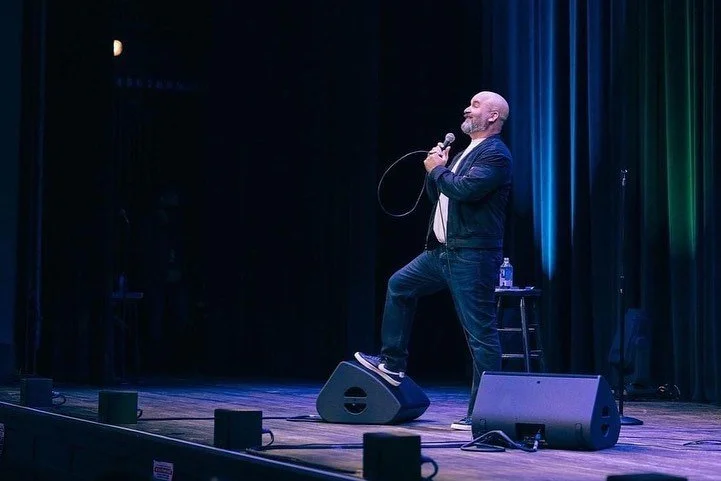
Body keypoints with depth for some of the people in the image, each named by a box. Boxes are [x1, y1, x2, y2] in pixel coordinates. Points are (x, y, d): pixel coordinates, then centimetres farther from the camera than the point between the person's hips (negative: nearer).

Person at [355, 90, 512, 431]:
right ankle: (393, 364, 28)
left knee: (480, 332, -7)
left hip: (472, 256, -10)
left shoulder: (496, 154, -11)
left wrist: (437, 169, -9)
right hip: (442, 251, 10)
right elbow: (438, 196, 24)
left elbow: (465, 189, -26)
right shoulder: (465, 153, 20)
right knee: (399, 285, 19)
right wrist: (436, 168, 7)